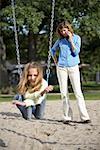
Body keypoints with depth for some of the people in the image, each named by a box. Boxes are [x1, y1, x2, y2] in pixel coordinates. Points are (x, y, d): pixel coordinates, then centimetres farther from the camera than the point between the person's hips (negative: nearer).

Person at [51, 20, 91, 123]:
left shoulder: (76, 38, 1)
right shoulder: (60, 40, 7)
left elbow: (76, 52, -8)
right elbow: (53, 50, 23)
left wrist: (70, 40, -11)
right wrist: (55, 61, 13)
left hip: (73, 67, -2)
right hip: (61, 68, 2)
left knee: (78, 92, -7)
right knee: (64, 93, 2)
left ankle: (84, 117, -9)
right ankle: (67, 117, 7)